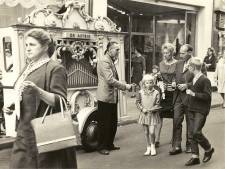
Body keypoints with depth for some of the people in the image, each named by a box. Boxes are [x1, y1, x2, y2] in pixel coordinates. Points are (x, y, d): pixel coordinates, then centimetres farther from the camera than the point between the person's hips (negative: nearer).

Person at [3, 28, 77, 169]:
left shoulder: (55, 68, -10)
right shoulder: (28, 68, 13)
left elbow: (60, 102, -17)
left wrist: (37, 90, -30)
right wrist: (13, 105, 4)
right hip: (25, 132, 7)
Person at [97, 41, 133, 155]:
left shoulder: (110, 61, 18)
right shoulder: (104, 61, -15)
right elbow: (110, 80, -22)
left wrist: (122, 86, 12)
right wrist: (125, 86, -16)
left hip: (112, 97, 10)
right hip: (105, 97, -10)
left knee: (113, 123, 15)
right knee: (104, 124, 0)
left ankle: (109, 144, 27)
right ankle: (101, 147, 12)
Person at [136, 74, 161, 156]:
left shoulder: (156, 93, -6)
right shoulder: (140, 92, -1)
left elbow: (157, 104, -4)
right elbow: (137, 102, 4)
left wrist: (153, 109, -20)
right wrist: (142, 109, -10)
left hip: (153, 115, -2)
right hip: (144, 114, 2)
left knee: (151, 132, -9)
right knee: (146, 132, 9)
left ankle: (153, 146, 17)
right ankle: (148, 147, 25)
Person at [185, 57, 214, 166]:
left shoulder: (205, 80, -12)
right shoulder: (193, 79, 12)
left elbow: (207, 96, -18)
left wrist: (193, 94, -20)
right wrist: (188, 92, 8)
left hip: (201, 111, -8)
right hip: (192, 109, 8)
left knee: (196, 132, -11)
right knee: (192, 133, 7)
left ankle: (208, 149, 16)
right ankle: (195, 157, 15)